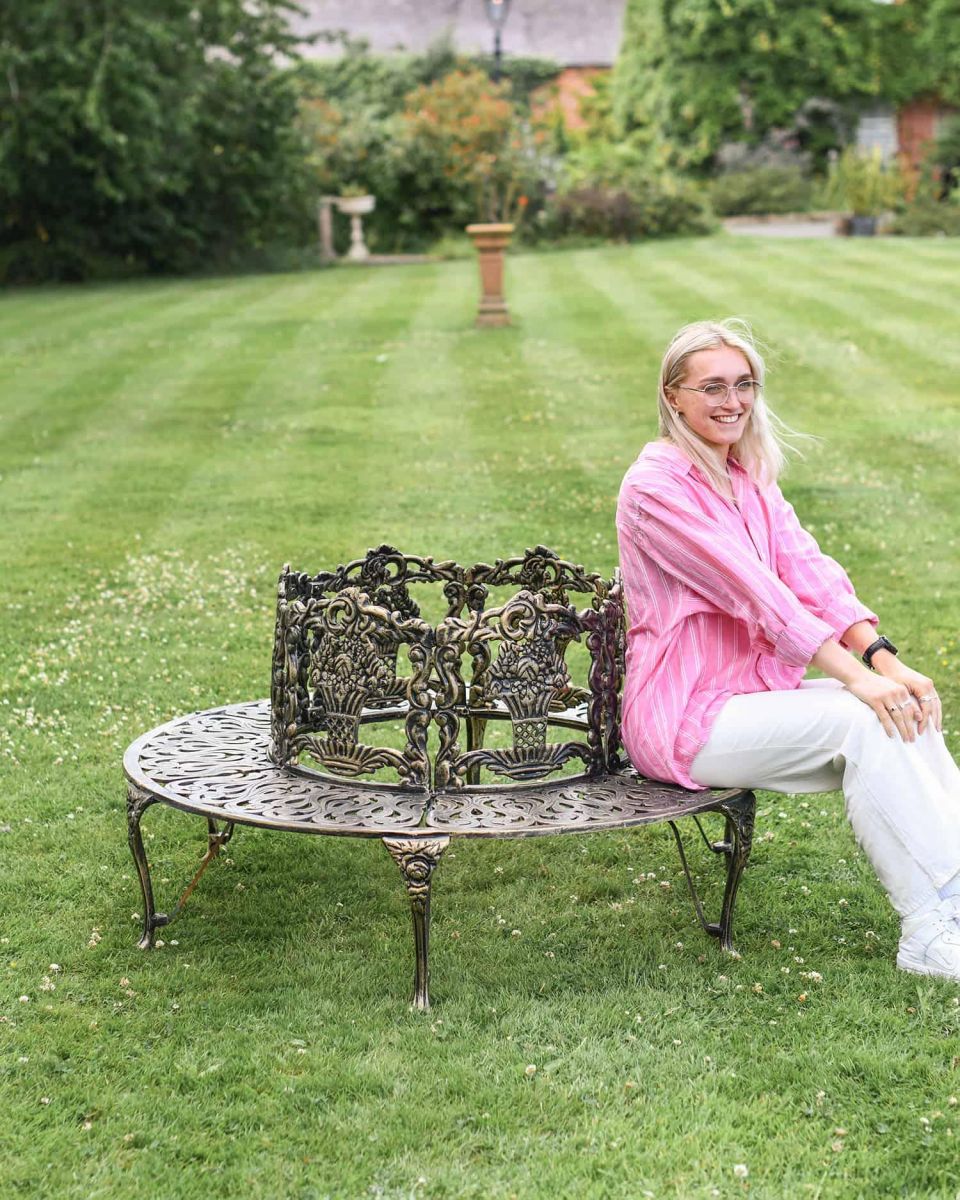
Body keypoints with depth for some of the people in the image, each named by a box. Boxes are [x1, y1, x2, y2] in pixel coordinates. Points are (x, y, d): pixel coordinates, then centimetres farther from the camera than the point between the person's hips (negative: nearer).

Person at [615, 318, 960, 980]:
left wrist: (885, 659, -16)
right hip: (685, 719, -8)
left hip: (757, 691, 8)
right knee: (860, 721, -25)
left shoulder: (750, 476, 12)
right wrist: (856, 676, -27)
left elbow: (809, 569, -1)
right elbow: (750, 589, -22)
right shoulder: (657, 485, -14)